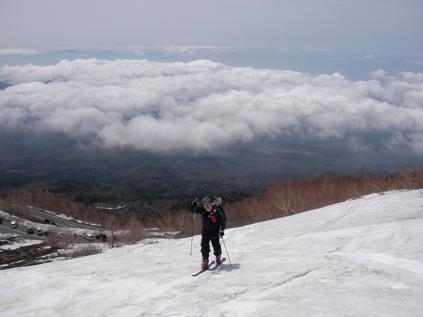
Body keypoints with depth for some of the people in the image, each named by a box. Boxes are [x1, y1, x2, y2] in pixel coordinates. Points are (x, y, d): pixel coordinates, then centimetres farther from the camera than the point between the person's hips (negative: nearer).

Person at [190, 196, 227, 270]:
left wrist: (222, 230, -14)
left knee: (216, 244, -4)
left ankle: (218, 257, 24)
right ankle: (205, 261, -2)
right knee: (204, 245, -7)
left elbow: (223, 220, -10)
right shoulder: (202, 210, -11)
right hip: (205, 230, 3)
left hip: (215, 230, -2)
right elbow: (193, 210, -2)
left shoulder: (216, 210, -18)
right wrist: (194, 204, -23)